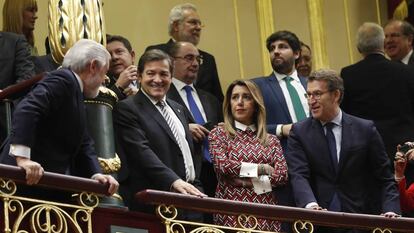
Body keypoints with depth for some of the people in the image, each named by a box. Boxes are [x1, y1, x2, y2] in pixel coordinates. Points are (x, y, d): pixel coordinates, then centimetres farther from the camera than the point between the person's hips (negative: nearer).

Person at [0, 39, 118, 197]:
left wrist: (96, 174, -2)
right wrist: (22, 157, -35)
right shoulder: (63, 79, -10)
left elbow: (84, 145, 16)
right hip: (29, 178, -10)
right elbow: (26, 110, -26)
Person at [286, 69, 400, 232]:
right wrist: (311, 204, -26)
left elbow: (384, 178, 5)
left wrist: (390, 211, -11)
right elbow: (299, 175, -8)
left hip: (359, 216, -1)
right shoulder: (299, 132, 5)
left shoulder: (365, 129, 4)